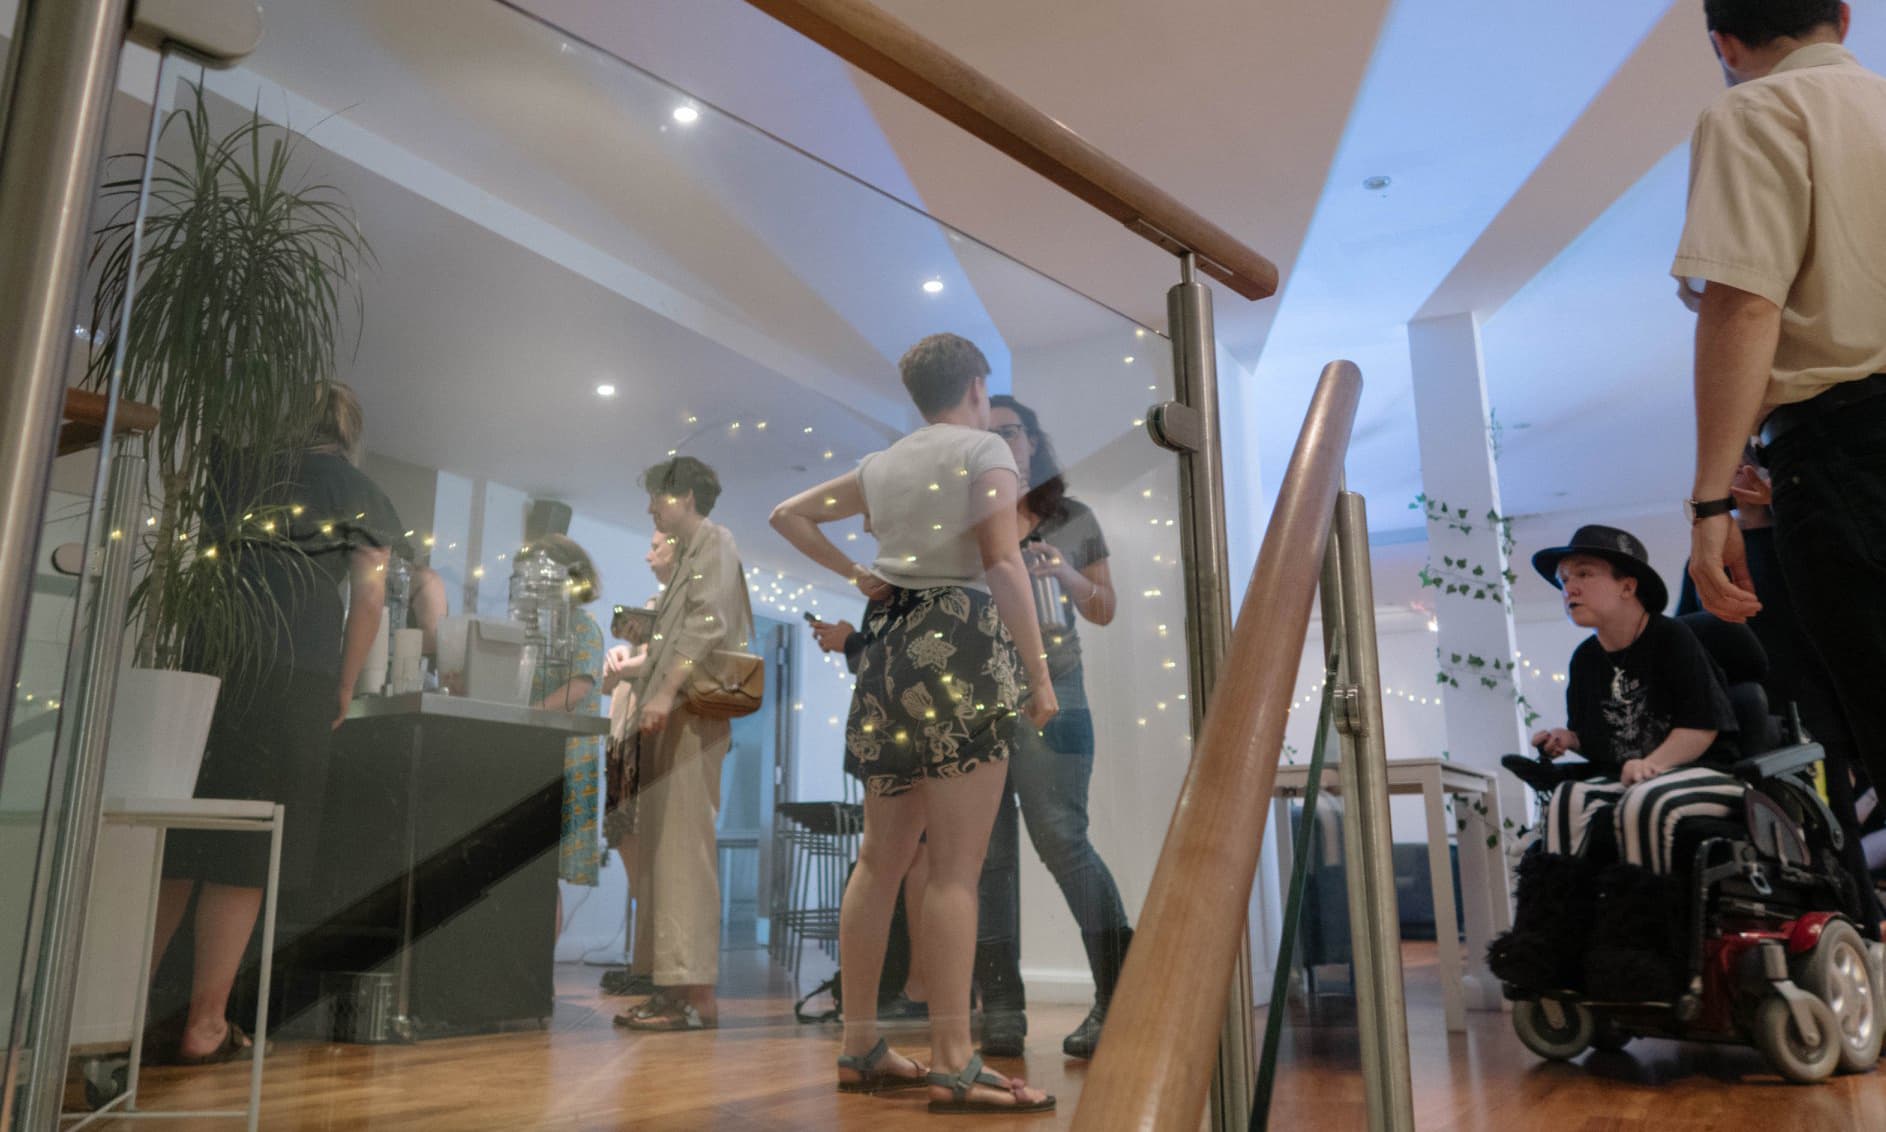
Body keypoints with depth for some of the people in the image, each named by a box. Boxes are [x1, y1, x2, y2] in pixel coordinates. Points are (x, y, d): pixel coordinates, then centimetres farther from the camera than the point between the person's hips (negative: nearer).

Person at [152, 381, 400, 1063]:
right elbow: (368, 599, 3)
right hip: (293, 674, -3)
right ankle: (205, 1024, 3)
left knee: (177, 834, 9)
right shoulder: (362, 496, 11)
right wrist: (345, 689, 7)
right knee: (247, 849, -1)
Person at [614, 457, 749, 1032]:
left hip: (690, 717, -10)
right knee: (660, 850, 8)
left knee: (684, 848, -13)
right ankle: (672, 985, 12)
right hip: (670, 718, 10)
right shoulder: (688, 553, 25)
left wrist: (667, 692, -25)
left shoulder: (714, 541, -2)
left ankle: (696, 994, -12)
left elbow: (707, 624, -17)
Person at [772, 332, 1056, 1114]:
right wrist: (1039, 671, -10)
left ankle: (860, 1047, 17)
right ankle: (954, 1062, -5)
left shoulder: (881, 464, 18)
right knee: (955, 868, -7)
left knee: (881, 859, 10)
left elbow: (789, 514, 26)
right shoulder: (985, 450, 0)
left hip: (889, 646, 7)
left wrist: (851, 573, 20)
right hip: (963, 646, -7)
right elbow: (1003, 566, -11)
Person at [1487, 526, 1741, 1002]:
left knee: (1642, 804, -36)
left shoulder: (1671, 637, -8)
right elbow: (1591, 735, 21)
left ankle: (1638, 946, -27)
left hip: (1707, 771, -6)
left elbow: (1702, 725, -14)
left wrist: (1652, 762, -26)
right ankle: (1554, 937, -26)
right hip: (1623, 780, 6)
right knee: (1568, 803, -22)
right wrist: (1567, 739, -2)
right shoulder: (1586, 659, 12)